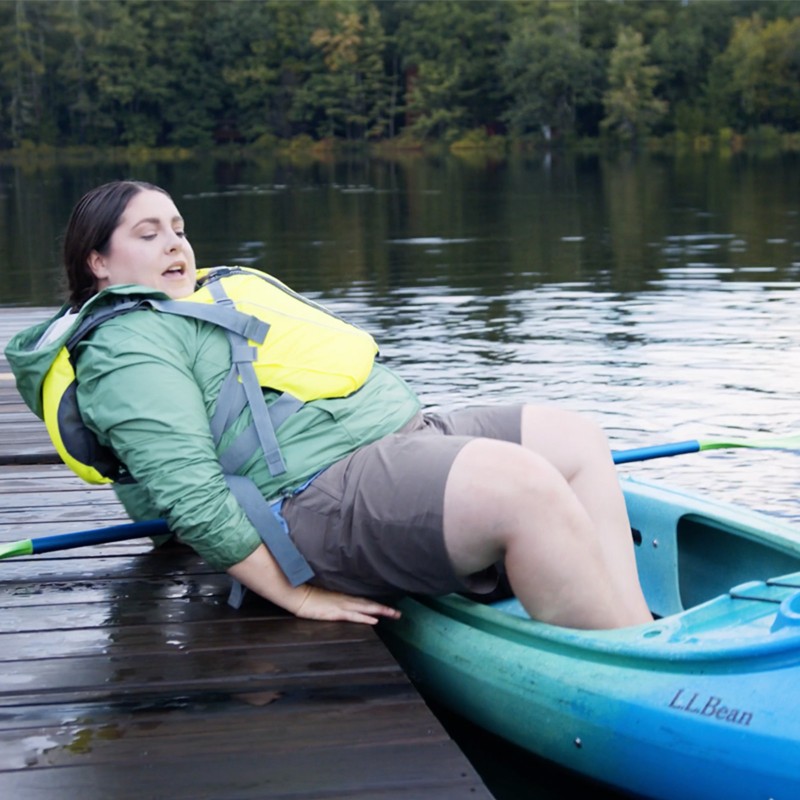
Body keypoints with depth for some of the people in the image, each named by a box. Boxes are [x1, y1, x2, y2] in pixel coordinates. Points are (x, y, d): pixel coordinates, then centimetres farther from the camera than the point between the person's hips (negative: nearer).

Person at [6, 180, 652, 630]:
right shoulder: (127, 348, -4)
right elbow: (193, 498, -15)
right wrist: (299, 596, -18)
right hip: (322, 496, -11)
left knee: (576, 439, -1)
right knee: (526, 486, -29)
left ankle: (641, 632, -12)